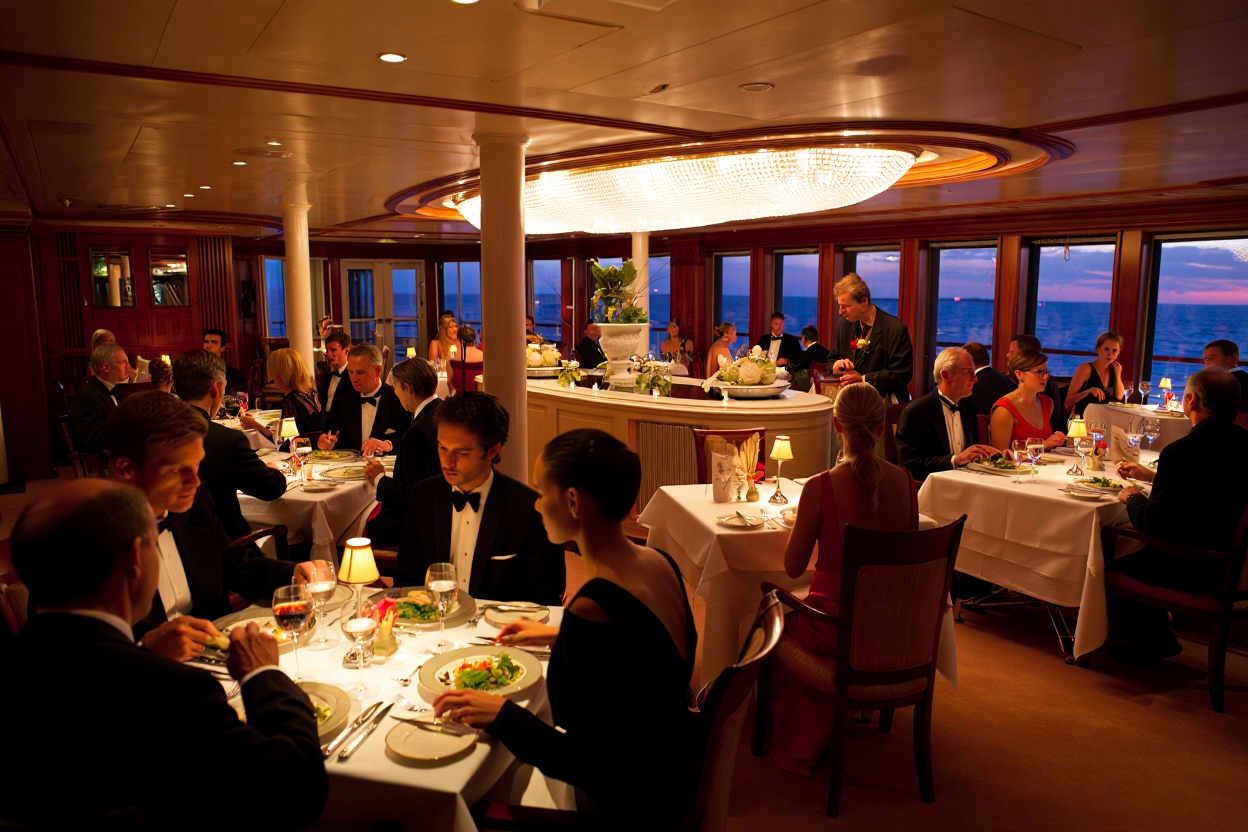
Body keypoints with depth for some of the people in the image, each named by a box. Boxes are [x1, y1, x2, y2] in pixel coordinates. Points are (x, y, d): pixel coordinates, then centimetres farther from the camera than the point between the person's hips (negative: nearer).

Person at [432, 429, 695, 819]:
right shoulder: (660, 563, -6)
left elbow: (590, 768, -26)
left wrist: (502, 715, -15)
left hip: (630, 809, -8)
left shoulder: (592, 609, -32)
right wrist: (560, 638, 16)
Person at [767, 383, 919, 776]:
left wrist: (802, 521, 4)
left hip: (835, 630, -5)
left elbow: (793, 567, -11)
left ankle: (800, 737, 42)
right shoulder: (905, 482, -8)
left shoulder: (820, 488, -22)